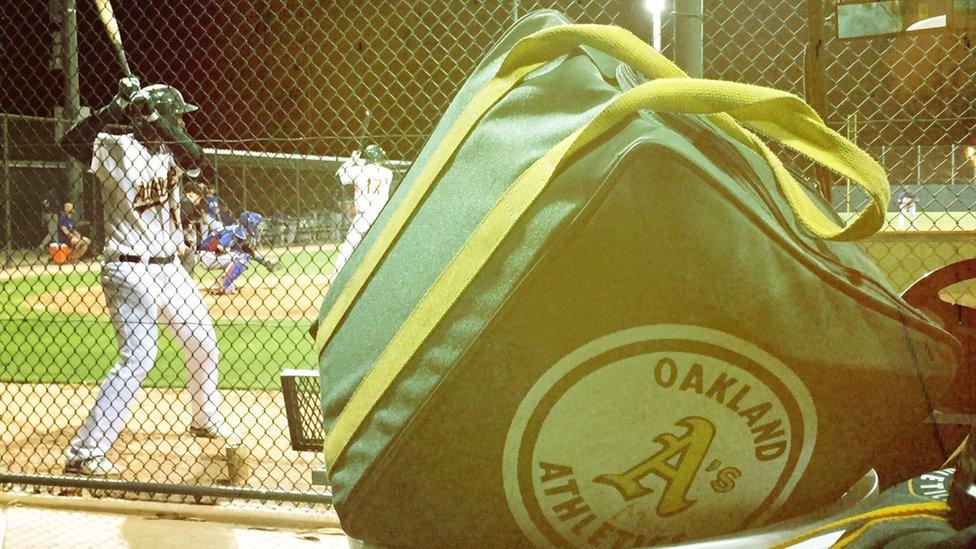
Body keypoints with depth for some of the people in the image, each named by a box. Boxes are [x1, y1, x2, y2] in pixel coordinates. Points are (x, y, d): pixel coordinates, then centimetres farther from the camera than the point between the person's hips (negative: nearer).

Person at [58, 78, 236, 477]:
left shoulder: (169, 151, 6)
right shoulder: (114, 149, -12)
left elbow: (195, 159, -14)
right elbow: (71, 142, -29)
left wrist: (159, 125, -22)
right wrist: (115, 108, -31)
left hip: (170, 268, 8)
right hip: (131, 272, -8)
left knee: (202, 343, 19)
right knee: (138, 357, -17)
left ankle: (206, 419, 41)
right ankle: (83, 452, -13)